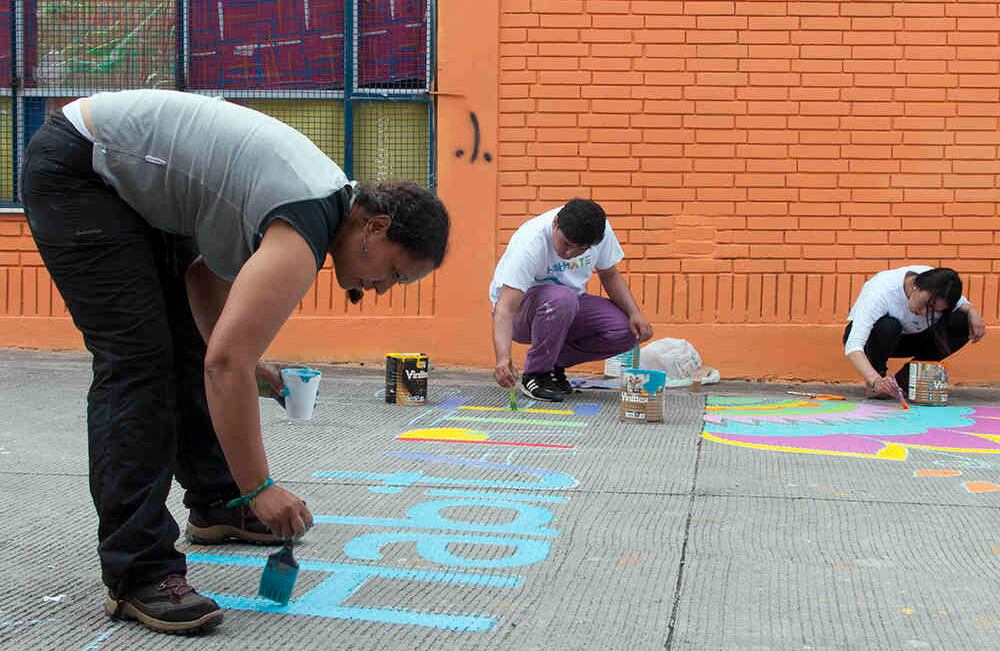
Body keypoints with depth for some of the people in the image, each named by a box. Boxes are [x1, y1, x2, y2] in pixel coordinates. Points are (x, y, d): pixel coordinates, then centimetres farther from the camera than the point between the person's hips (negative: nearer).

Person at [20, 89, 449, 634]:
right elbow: (226, 364, -32)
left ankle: (215, 507, 29)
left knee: (190, 347, 14)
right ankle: (136, 573, -15)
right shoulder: (302, 238, -26)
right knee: (138, 359, -17)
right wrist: (258, 488, -26)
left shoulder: (327, 195, 5)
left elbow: (207, 271, 15)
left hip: (133, 182, 10)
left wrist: (243, 364, 6)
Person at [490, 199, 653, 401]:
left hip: (570, 308, 6)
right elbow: (505, 309, -38)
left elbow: (610, 275, 4)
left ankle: (553, 363, 1)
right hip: (521, 309, -6)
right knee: (563, 298, -39)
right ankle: (536, 374, -17)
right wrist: (503, 358, -53)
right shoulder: (530, 243, -31)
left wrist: (635, 313, -12)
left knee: (628, 330, -19)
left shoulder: (601, 230, -14)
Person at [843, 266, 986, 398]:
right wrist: (876, 381, -59)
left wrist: (972, 312, -26)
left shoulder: (938, 285, -24)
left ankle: (905, 377, -7)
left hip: (906, 338, 5)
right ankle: (878, 375, -12)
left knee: (962, 324, -20)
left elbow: (962, 303, -2)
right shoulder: (881, 291, -38)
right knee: (888, 326, -40)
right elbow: (853, 347, -45)